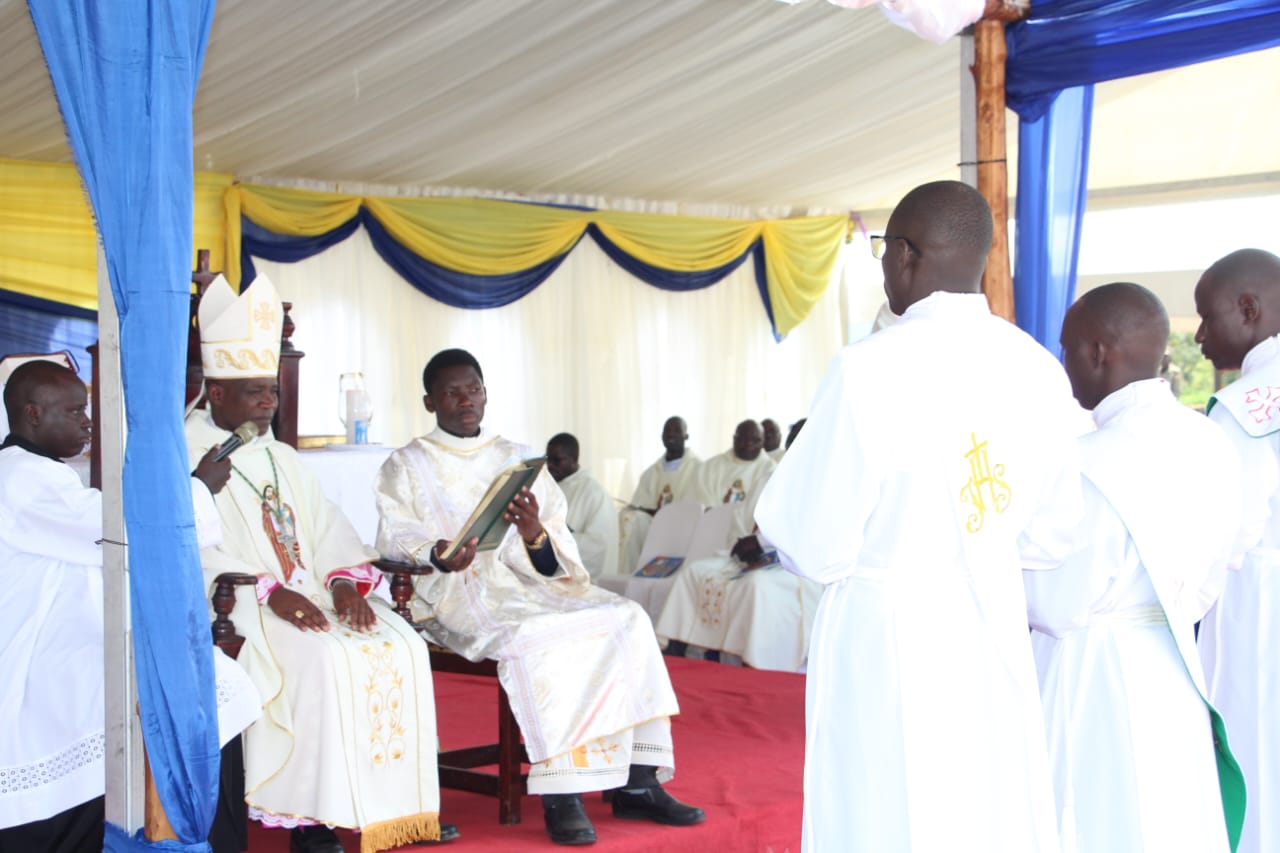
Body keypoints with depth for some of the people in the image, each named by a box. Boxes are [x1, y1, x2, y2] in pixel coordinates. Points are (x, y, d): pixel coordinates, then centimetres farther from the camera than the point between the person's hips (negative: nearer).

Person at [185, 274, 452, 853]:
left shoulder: (281, 458, 22)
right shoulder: (186, 457, -1)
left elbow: (326, 529, 16)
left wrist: (344, 581, -5)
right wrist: (269, 591, -24)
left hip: (307, 593, 7)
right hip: (232, 607, -7)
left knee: (402, 646, -14)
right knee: (322, 659, -32)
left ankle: (398, 805, -11)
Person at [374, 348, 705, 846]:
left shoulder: (520, 459, 19)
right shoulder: (407, 466, 11)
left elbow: (559, 554, 10)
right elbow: (395, 538, -6)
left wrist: (536, 535, -16)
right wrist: (439, 554, -28)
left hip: (531, 583, 5)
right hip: (458, 592, -4)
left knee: (627, 619, -20)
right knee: (531, 637, -36)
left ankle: (636, 781, -20)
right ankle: (559, 795, -32)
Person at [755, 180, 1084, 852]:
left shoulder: (870, 368, -17)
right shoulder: (1042, 372, 0)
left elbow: (816, 549, -12)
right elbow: (1051, 538, 9)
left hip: (887, 642, -5)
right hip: (996, 642, 5)